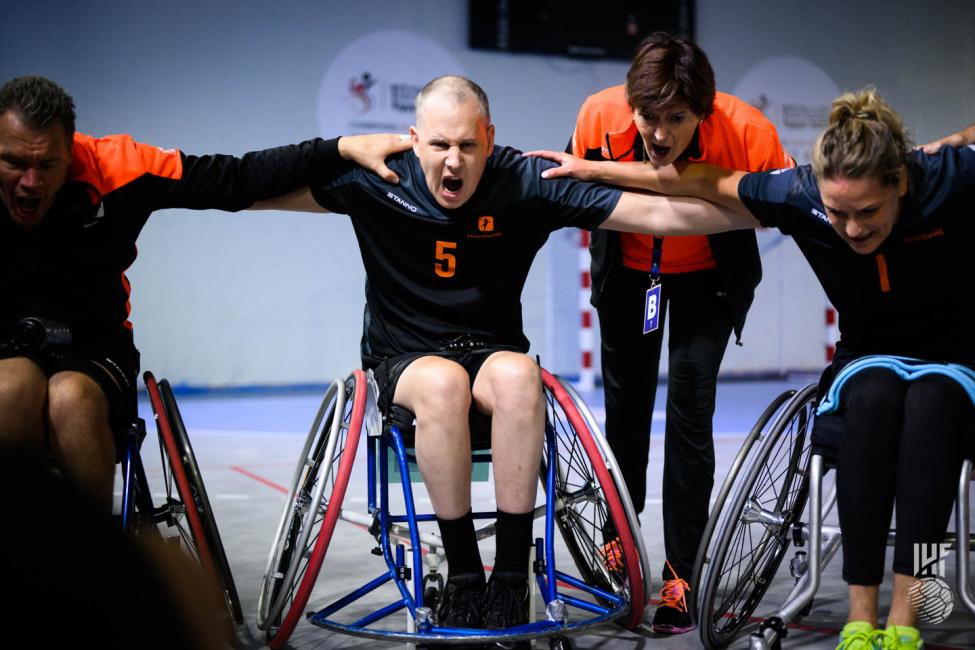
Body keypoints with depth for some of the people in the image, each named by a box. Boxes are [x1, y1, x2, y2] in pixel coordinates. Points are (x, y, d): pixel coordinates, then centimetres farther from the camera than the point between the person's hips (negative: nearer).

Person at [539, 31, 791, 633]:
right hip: (628, 269, 2)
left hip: (707, 276, -2)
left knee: (689, 411, -8)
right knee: (625, 404, 14)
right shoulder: (600, 116, -29)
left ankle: (681, 578, 4)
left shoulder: (746, 131, -34)